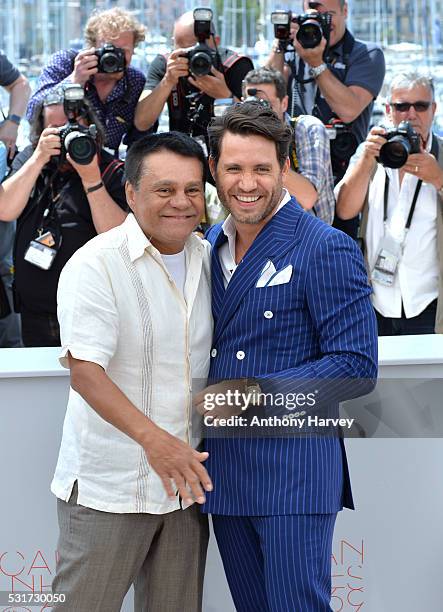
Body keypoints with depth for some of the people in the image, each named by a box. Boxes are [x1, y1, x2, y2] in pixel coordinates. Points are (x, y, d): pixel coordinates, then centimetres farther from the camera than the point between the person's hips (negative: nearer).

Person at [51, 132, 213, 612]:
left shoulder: (207, 258, 8)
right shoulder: (95, 265, -12)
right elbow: (85, 372, -21)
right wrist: (151, 437, -33)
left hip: (184, 477, 6)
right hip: (107, 486, -6)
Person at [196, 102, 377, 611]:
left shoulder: (327, 250, -10)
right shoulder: (210, 245, 12)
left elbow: (356, 367, -14)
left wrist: (254, 392, -19)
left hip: (293, 468, -7)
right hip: (224, 468, 7)